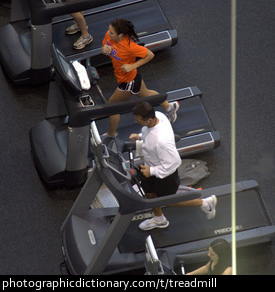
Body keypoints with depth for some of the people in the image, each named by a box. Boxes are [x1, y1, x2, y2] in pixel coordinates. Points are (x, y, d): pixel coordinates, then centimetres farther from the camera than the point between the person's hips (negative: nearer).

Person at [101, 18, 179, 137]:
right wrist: (104, 50, -23)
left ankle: (112, 134, 36)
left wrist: (132, 66, -30)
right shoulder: (109, 35, -19)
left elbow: (150, 55, -25)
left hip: (128, 81, -8)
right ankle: (169, 107, 56)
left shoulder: (129, 46, -38)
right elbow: (103, 48, 1)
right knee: (145, 94, 32)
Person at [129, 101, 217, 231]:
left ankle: (205, 203, 36)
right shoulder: (158, 115, -20)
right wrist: (139, 136, -5)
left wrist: (152, 171, -24)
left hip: (165, 173, -8)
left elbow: (172, 163, -33)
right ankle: (159, 220, 57)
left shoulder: (161, 140, -45)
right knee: (149, 193, 28)